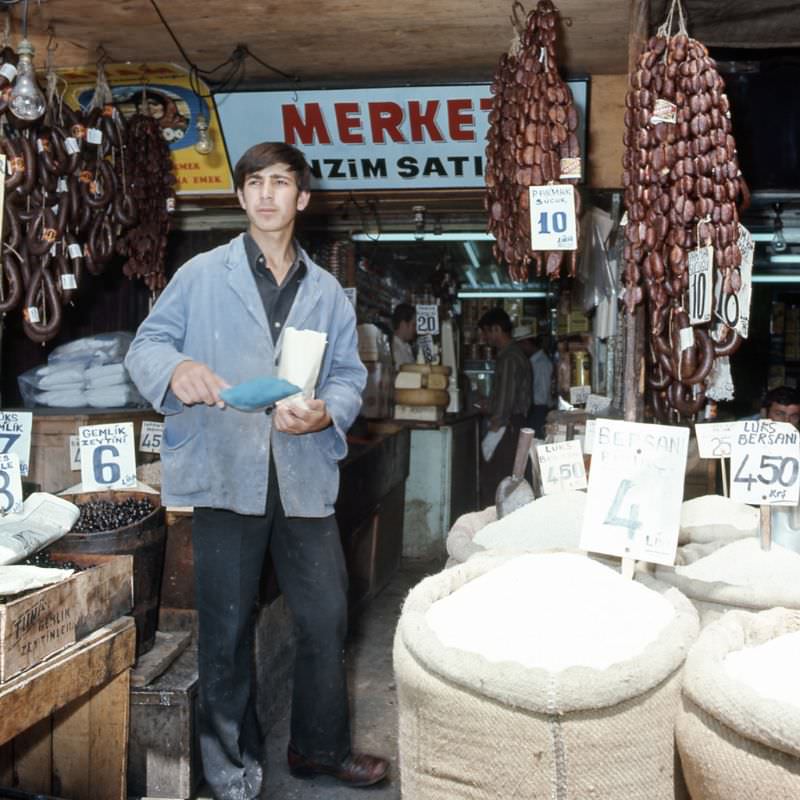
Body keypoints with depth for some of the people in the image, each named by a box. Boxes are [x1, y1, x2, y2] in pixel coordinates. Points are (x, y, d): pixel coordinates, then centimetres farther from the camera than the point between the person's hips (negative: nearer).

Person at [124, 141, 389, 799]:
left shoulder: (327, 291, 14)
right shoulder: (202, 276, 5)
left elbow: (350, 373, 11)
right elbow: (146, 343, 2)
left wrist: (327, 413, -11)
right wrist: (176, 367, -21)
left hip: (305, 474, 3)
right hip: (225, 472, -3)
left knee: (326, 616, 8)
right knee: (227, 627, 7)